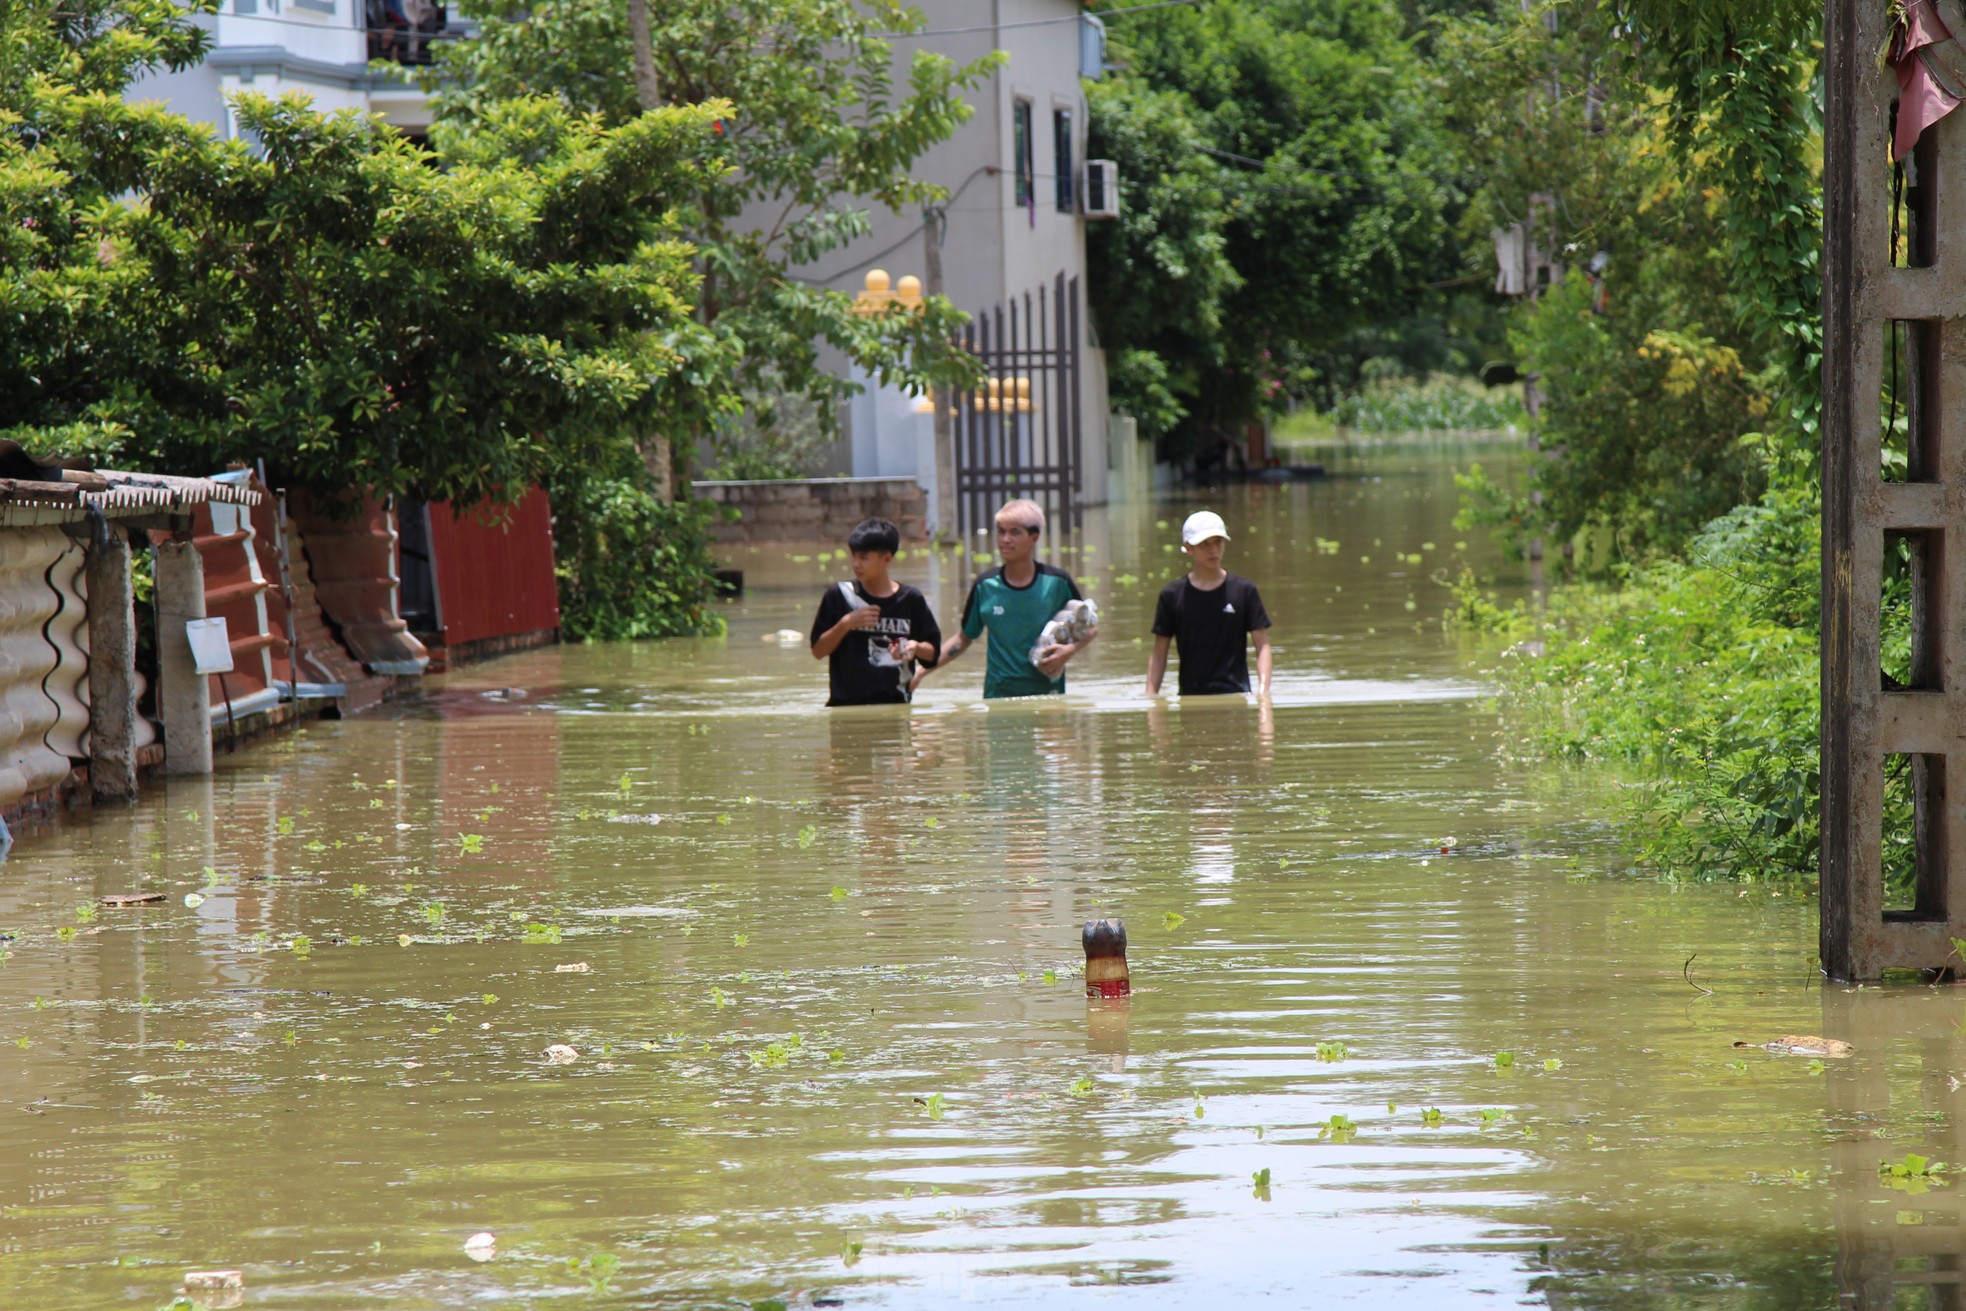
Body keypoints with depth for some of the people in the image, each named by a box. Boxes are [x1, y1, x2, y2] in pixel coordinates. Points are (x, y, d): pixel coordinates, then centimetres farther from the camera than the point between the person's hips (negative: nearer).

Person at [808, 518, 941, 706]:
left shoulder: (911, 600, 2)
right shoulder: (839, 597, 1)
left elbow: (933, 652, 9)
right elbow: (818, 651, 1)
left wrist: (915, 647, -14)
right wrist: (846, 623, -13)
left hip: (895, 704, 1)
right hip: (847, 705, 0)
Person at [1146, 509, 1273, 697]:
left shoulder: (1243, 591, 2)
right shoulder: (1172, 595, 3)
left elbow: (1262, 645, 1)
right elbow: (1159, 654, 7)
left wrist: (1263, 688, -13)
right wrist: (1151, 694, -3)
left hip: (1234, 695, -1)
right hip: (1190, 697, 1)